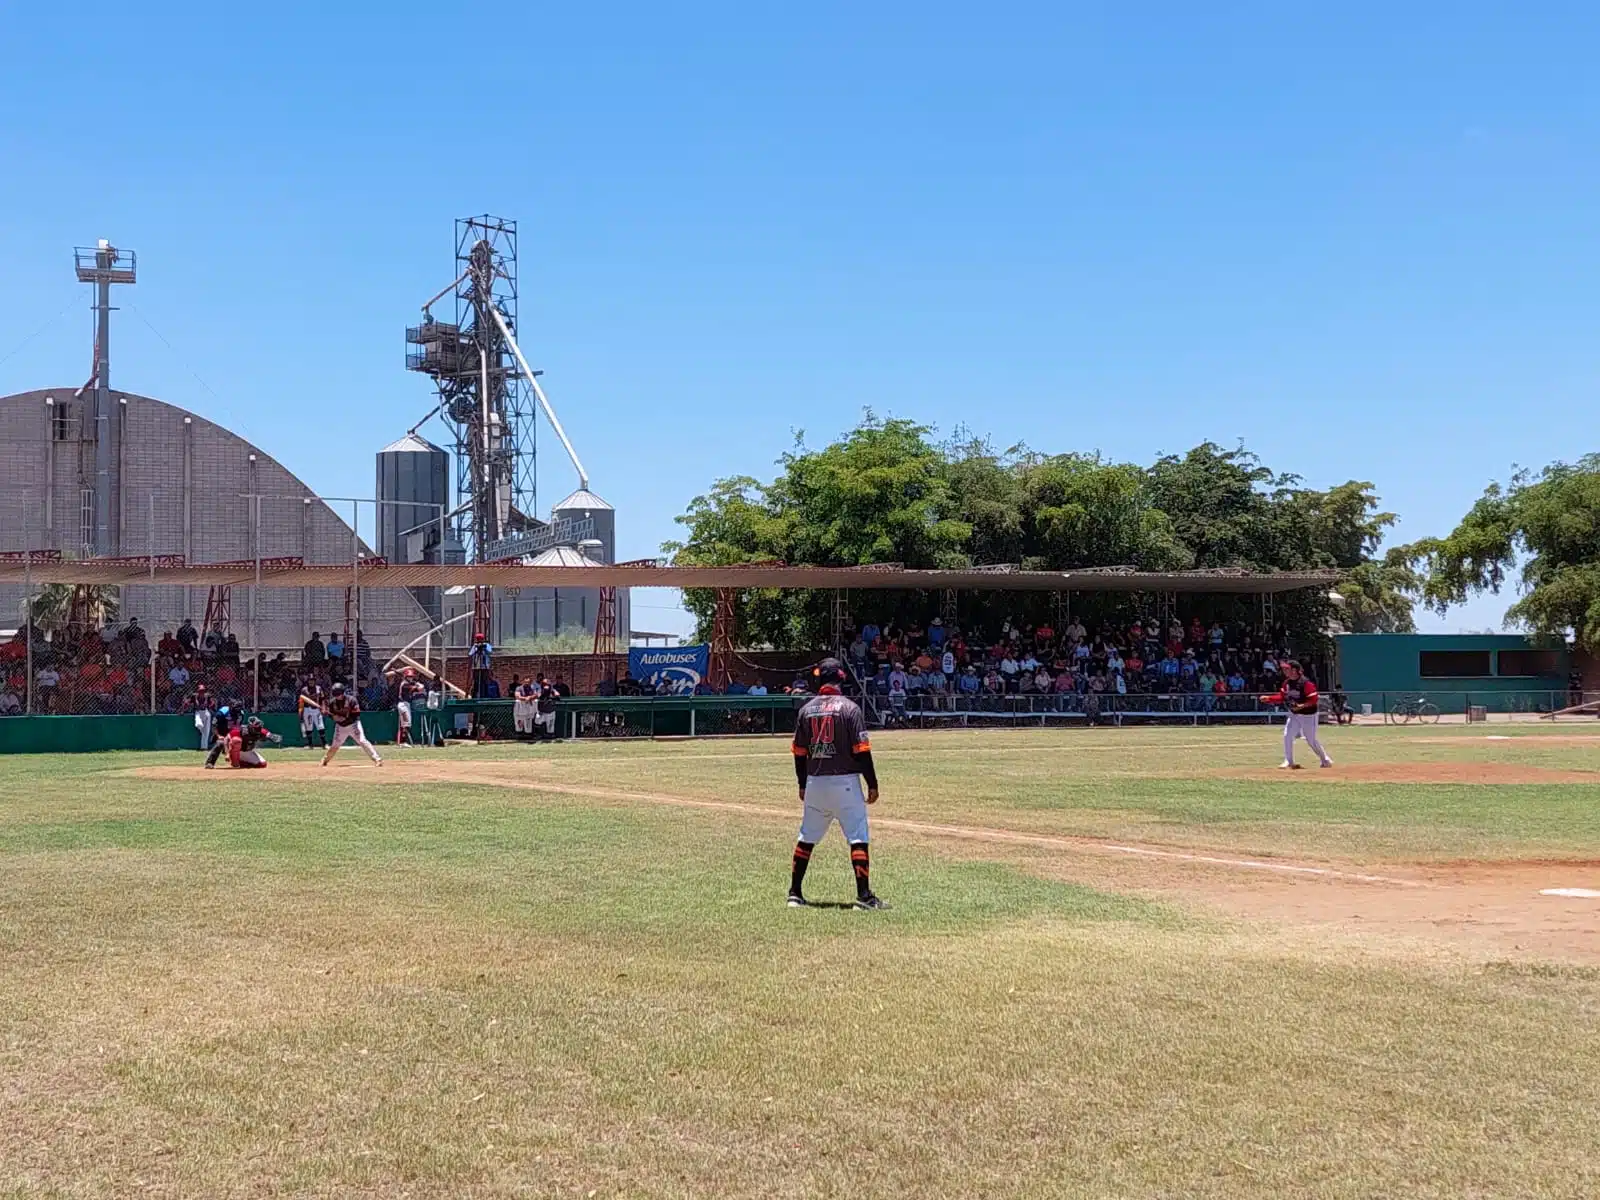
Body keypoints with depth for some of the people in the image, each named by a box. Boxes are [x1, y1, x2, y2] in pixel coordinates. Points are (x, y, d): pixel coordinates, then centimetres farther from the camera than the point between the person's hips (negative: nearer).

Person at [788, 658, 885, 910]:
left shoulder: (806, 709, 5)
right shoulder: (849, 708, -8)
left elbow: (799, 753, 9)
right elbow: (861, 750, -11)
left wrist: (803, 785, 19)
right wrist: (872, 784, -5)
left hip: (814, 783, 5)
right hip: (844, 782, -5)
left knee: (806, 839, 14)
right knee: (858, 838, -3)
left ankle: (795, 894, 17)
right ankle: (864, 896, -9)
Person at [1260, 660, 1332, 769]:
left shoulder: (1305, 683, -23)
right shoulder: (1287, 682, 0)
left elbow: (1313, 699, -22)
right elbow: (1282, 697, 6)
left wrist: (1302, 706, -33)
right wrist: (1268, 699, -6)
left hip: (1308, 715, -7)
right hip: (1294, 715, 7)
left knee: (1311, 740, 3)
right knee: (1287, 735, -6)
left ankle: (1326, 760, 23)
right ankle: (1289, 762, 4)